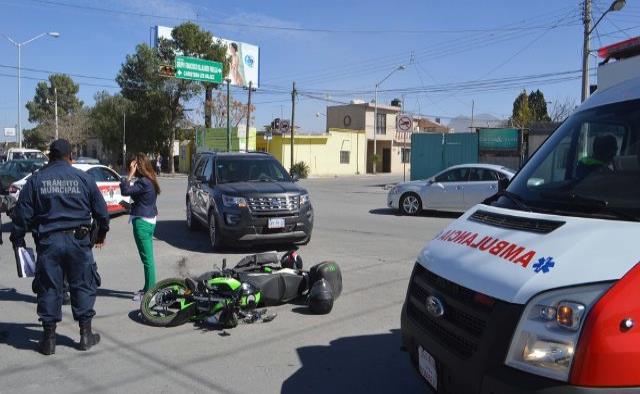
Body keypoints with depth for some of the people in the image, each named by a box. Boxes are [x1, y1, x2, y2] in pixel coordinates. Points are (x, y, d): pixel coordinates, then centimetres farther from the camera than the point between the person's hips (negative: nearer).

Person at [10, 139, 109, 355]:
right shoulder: (83, 178, 1)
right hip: (78, 240, 0)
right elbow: (101, 210, 5)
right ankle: (86, 334, 14)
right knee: (82, 286, 9)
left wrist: (17, 239, 13)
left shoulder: (36, 180, 2)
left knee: (49, 288, 9)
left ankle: (49, 338, 15)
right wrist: (101, 234, 20)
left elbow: (22, 213, 2)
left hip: (48, 242, 1)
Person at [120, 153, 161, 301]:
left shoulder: (143, 182, -18)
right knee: (147, 257, 17)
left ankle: (150, 291, 3)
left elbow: (125, 191, -23)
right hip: (149, 221, 10)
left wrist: (130, 175, -17)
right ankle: (149, 288, 27)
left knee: (147, 258, -4)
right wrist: (131, 206, 15)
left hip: (142, 222, -10)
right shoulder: (149, 181, 12)